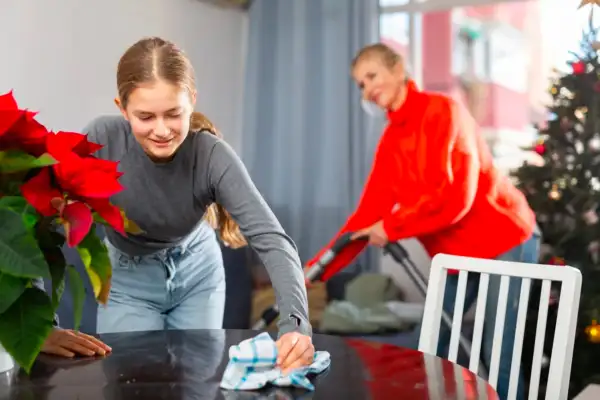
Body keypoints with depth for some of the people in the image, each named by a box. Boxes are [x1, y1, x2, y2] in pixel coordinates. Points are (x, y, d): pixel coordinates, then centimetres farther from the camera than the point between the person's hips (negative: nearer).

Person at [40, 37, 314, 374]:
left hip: (198, 274, 1)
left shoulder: (213, 155, -29)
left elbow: (271, 238, -36)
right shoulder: (103, 140, -31)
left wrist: (295, 323, -52)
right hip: (129, 282, 0)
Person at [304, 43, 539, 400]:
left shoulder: (442, 111, -15)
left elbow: (455, 196, -24)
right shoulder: (390, 142, 6)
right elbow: (368, 213, 2)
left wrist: (391, 228, -17)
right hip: (457, 255, 7)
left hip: (506, 241, -7)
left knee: (498, 357, -9)